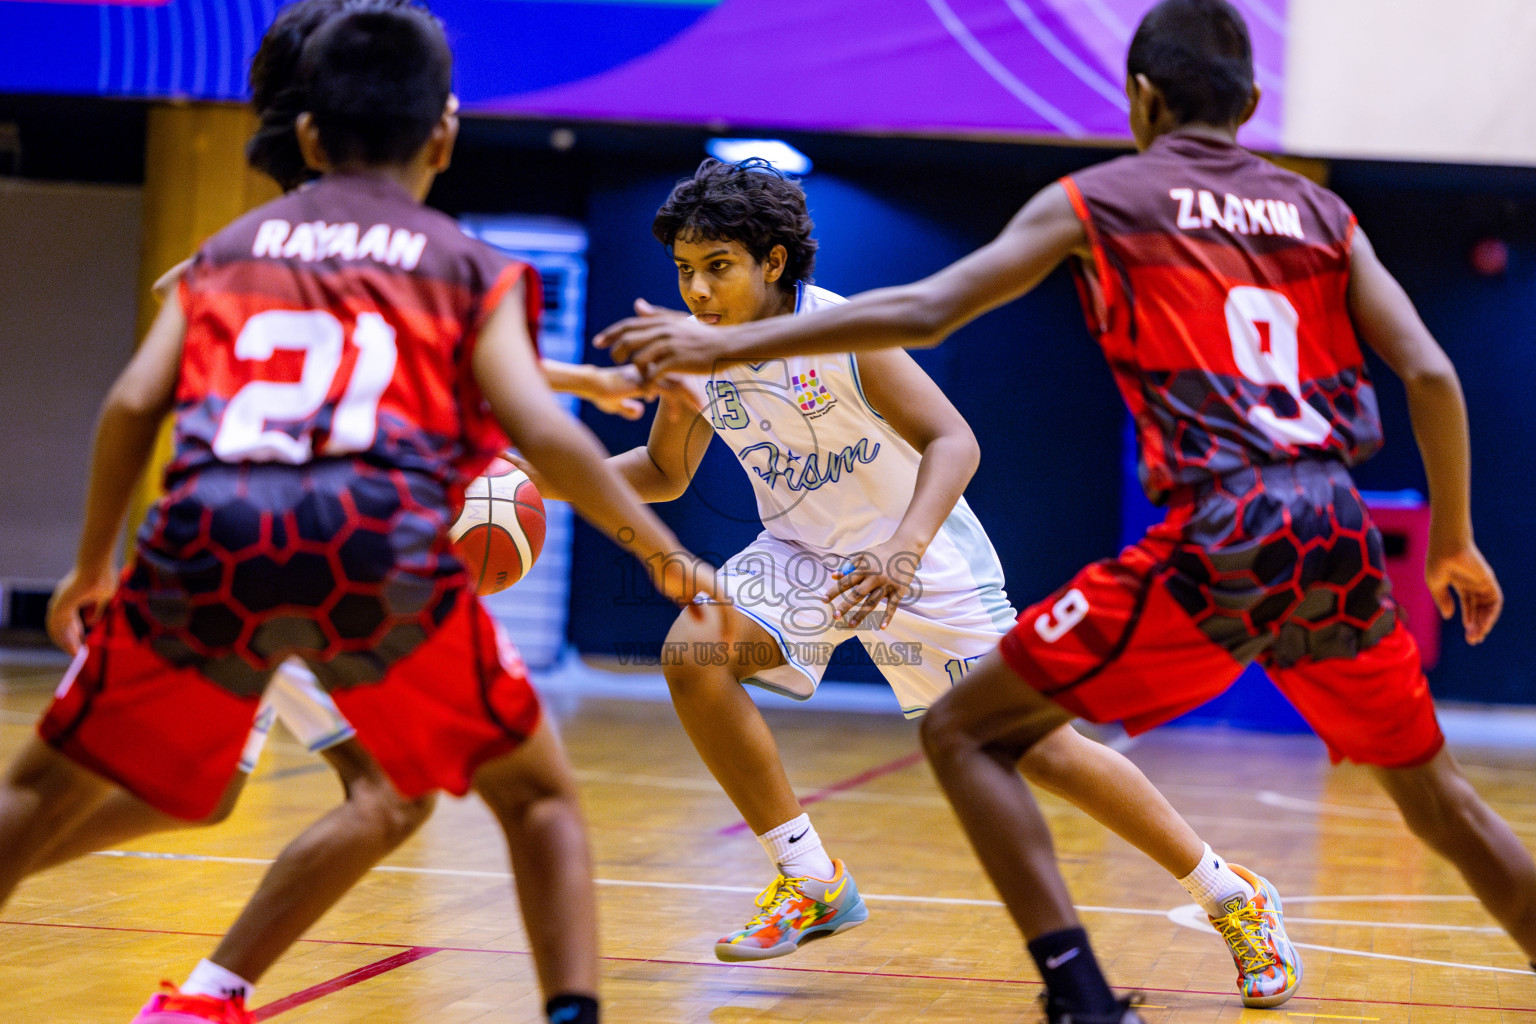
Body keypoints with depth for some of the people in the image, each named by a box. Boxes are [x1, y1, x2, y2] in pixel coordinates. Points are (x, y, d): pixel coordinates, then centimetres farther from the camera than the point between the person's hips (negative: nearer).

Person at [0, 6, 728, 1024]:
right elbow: (541, 430, 4)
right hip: (378, 554, -2)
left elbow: (133, 405, 12)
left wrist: (92, 567, 23)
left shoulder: (233, 246, 23)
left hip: (205, 548, 2)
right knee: (539, 795, 17)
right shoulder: (467, 265, 17)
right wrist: (662, 549, 14)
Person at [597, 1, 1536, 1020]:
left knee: (965, 733, 6)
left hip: (1219, 546, -5)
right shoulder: (1319, 211, 18)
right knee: (1434, 792, 26)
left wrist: (728, 345, 5)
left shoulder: (1098, 199, 8)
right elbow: (1431, 374, 8)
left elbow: (926, 311, 0)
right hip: (1342, 544, 5)